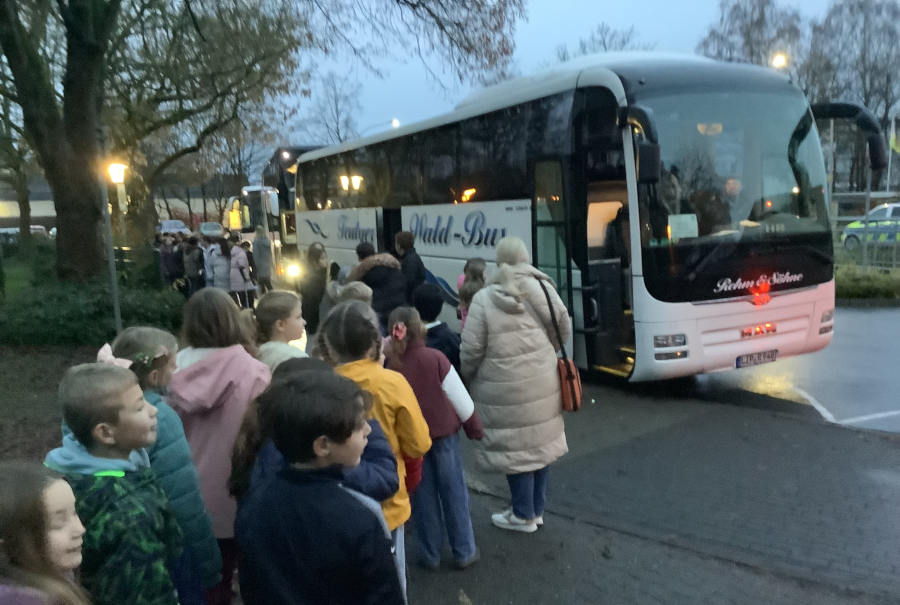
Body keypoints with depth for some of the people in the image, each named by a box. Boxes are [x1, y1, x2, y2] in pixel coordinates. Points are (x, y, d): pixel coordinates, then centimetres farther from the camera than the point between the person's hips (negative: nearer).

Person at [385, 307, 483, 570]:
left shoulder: (387, 363, -12)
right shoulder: (435, 357, -15)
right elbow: (459, 396, -9)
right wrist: (474, 427, 4)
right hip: (443, 432, -1)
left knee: (422, 496, 15)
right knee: (454, 492, 12)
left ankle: (429, 554, 26)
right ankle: (464, 552, 22)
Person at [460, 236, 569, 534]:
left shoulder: (484, 299, -12)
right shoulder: (542, 289, -2)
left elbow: (471, 350, -11)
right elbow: (564, 330, 6)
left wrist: (466, 377, 8)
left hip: (505, 389, -5)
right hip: (542, 382, 5)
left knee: (516, 448, 8)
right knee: (538, 442, 17)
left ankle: (524, 515, 22)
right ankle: (537, 508, 33)